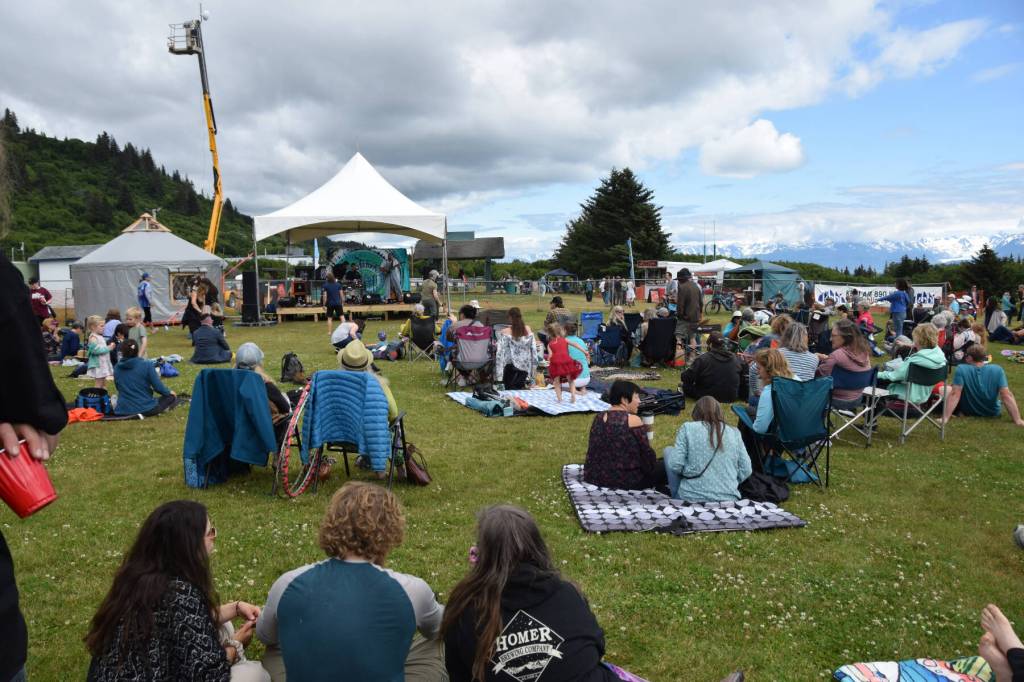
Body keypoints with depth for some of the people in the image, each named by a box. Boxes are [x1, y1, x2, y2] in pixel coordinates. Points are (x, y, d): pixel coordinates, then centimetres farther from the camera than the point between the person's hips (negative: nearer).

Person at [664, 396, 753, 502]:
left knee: (668, 451, 18)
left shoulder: (688, 428, -3)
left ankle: (677, 497, 21)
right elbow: (746, 471, 5)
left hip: (691, 498, -4)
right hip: (728, 499, 4)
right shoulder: (734, 432, 6)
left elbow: (674, 465, -10)